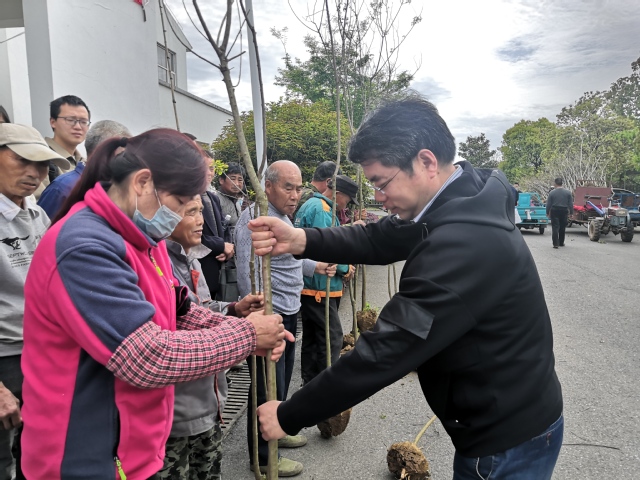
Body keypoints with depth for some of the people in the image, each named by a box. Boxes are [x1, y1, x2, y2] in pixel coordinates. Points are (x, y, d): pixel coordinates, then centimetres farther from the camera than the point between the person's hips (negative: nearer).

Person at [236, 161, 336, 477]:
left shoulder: (283, 217, 15)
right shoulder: (255, 218, -18)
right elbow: (248, 273, -24)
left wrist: (315, 267, 20)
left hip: (289, 314, 10)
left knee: (282, 381, 23)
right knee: (268, 388, 3)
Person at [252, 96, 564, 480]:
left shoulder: (462, 246, -35)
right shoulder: (461, 202, -2)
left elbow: (385, 351, -32)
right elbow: (380, 240, 0)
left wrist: (289, 417, -21)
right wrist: (301, 241, -17)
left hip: (508, 440, -9)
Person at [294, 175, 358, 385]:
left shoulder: (309, 205, 16)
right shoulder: (321, 210, -17)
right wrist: (345, 268, -8)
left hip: (309, 286, 11)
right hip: (320, 287, -11)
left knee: (311, 337, 16)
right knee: (332, 338, -5)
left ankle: (310, 383, 26)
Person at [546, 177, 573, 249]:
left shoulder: (552, 192, -5)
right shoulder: (568, 192, 1)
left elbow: (548, 204, -2)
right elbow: (570, 204, 3)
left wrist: (547, 212, 6)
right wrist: (571, 212, 9)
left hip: (554, 211, -2)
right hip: (564, 211, 2)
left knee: (555, 227, -3)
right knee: (562, 228, 14)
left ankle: (556, 243, -10)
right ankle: (561, 243, 24)